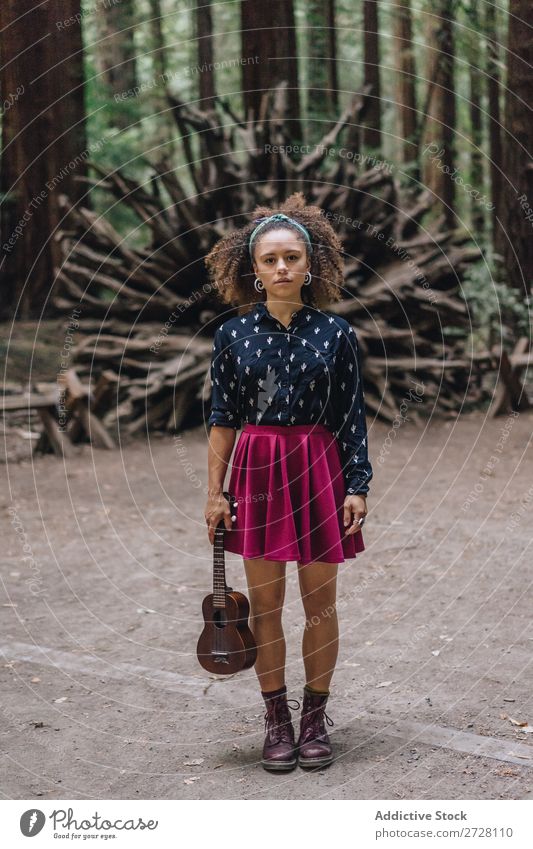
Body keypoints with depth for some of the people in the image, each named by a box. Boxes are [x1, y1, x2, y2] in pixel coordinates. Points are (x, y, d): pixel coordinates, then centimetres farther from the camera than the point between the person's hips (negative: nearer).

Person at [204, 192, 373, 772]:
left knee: (320, 603, 5)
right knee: (265, 604, 5)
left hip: (320, 469, 0)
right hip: (257, 471, 1)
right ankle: (276, 720, 18)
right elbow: (222, 419, 3)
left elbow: (352, 418, 1)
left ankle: (315, 717, 20)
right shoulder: (233, 334, 0)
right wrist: (215, 491, 0)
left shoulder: (334, 333, -1)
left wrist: (357, 487, -4)